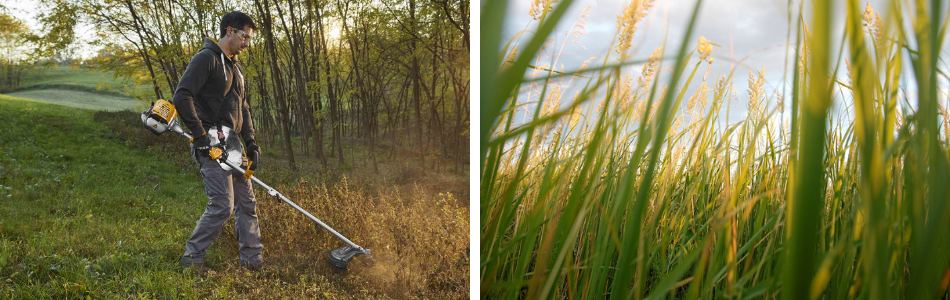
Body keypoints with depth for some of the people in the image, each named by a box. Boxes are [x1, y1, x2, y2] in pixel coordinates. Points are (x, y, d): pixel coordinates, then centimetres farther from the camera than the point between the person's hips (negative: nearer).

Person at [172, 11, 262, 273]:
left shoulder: (235, 66, 20)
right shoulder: (206, 58, -10)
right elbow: (181, 97, -20)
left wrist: (250, 142, 13)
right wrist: (200, 136, -20)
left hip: (233, 142, 9)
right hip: (212, 144, -9)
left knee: (246, 202, 11)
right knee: (222, 205, -11)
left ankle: (252, 259, 21)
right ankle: (192, 259, 5)